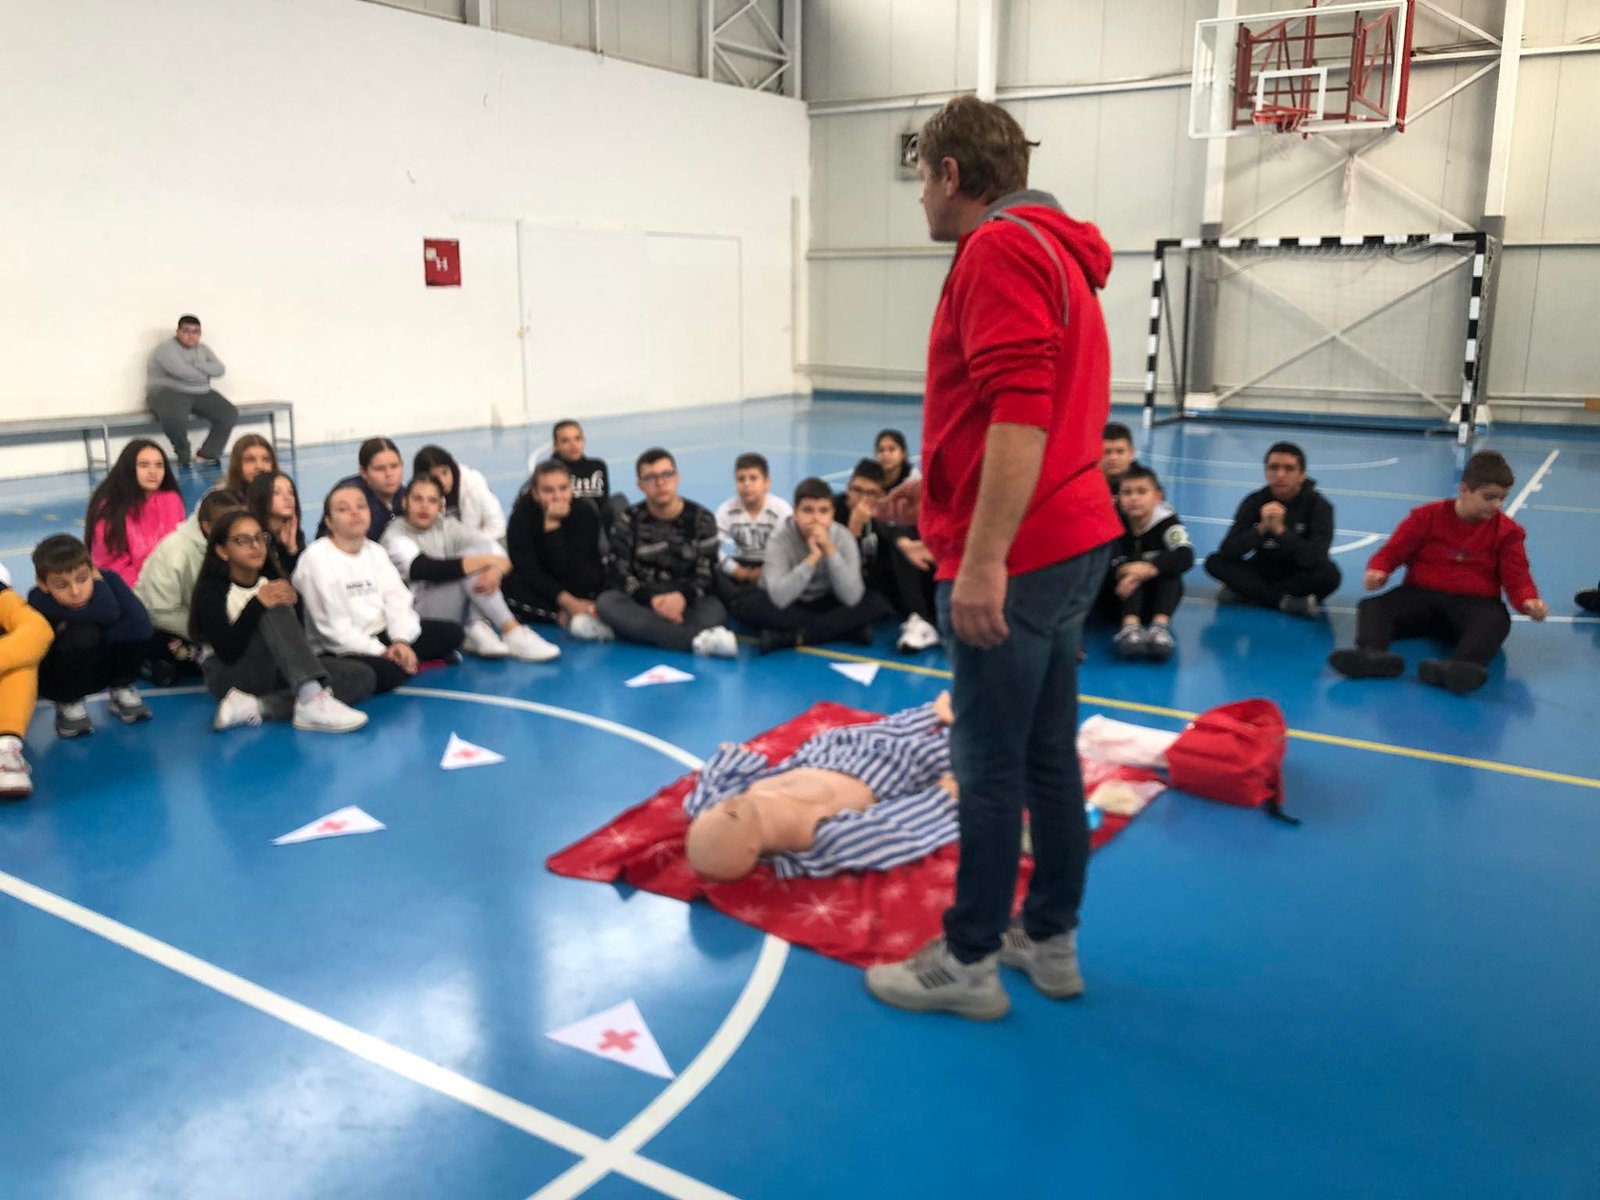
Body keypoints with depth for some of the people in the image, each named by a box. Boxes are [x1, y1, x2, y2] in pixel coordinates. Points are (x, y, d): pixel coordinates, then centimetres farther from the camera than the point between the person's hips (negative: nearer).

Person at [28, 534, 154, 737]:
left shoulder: (107, 579, -19)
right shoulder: (39, 600, -30)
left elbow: (139, 624, -32)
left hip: (101, 665, 3)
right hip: (56, 678, -3)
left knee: (135, 626, -26)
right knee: (82, 634, -34)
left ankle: (120, 690, 2)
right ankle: (68, 703, -6)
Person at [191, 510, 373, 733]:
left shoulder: (273, 581, 6)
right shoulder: (211, 589, -8)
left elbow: (297, 636, 2)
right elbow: (227, 652, -22)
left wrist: (293, 603, -15)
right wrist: (257, 605, -31)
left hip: (276, 670, 5)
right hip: (232, 675, -5)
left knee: (363, 677, -18)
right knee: (275, 611, -30)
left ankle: (255, 707, -29)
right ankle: (312, 700, -46)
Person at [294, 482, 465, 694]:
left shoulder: (375, 551, 10)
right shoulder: (316, 558, -13)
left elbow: (397, 599, 0)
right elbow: (332, 624, -18)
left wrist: (401, 641, -19)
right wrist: (380, 652, -21)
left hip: (381, 636, 7)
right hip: (340, 650, -7)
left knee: (451, 633, -1)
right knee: (384, 673, -36)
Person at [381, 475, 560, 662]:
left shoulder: (447, 525, 7)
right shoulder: (395, 536, -10)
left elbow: (492, 548, -7)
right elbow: (430, 570, -29)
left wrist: (495, 569, -32)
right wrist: (487, 561, -32)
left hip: (459, 611, 6)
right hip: (421, 614, -6)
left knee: (482, 549, -16)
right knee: (470, 555, -27)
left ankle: (479, 628, -26)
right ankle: (512, 634, -31)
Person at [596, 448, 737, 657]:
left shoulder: (702, 519, 4)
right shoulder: (628, 521, 4)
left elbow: (706, 574, -5)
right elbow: (621, 574, -6)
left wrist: (682, 597, -28)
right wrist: (653, 600, -25)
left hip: (686, 603, -1)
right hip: (642, 603, 1)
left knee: (715, 609, -31)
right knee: (607, 602, -33)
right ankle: (699, 639, -45)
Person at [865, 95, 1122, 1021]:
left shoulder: (1001, 248, -12)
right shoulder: (1056, 250, 19)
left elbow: (1019, 413, -23)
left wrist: (982, 559, -25)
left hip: (1016, 558, -10)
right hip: (1070, 541, 10)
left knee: (990, 766, -1)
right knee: (1050, 753, 14)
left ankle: (968, 963, 12)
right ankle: (1050, 940, 26)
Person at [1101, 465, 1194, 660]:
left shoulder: (1167, 521, -10)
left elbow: (1186, 556, -29)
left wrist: (1148, 569, -44)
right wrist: (1123, 570, -47)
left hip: (1155, 600, 1)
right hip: (1119, 600, -1)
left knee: (1169, 569, -26)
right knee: (1132, 573, -28)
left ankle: (1160, 625, -47)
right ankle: (1130, 625, -50)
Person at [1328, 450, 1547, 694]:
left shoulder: (1507, 531, 8)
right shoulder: (1428, 516, 7)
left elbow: (1517, 577, 4)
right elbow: (1391, 552, 5)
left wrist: (1528, 601, -20)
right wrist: (1377, 571, -19)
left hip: (1474, 603, -1)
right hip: (1421, 595, 1)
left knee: (1497, 620, -38)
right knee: (1372, 606, -28)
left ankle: (1462, 666, -69)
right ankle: (1373, 655, -61)